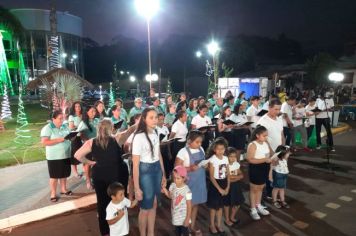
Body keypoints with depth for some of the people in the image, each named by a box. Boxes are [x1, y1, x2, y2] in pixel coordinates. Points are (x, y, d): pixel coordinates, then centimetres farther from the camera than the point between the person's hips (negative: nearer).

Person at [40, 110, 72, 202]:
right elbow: (44, 142, -20)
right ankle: (53, 193, 21)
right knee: (54, 176, 6)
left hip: (66, 155, 6)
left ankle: (63, 189, 34)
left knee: (64, 174, 17)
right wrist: (59, 140, -25)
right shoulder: (47, 128, -12)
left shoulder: (65, 127, 7)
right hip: (54, 157, -6)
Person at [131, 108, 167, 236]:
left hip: (157, 170, 7)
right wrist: (137, 188, -16)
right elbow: (135, 164, -18)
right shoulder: (139, 137, -19)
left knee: (154, 205, 19)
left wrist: (163, 175, 15)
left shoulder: (155, 134, 3)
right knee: (145, 208, 10)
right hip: (145, 172, -6)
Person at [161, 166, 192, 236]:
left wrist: (187, 219, -16)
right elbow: (170, 196, 8)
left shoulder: (186, 190, -27)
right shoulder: (173, 186, -11)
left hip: (183, 216, -5)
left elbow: (189, 205, -19)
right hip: (175, 214, 5)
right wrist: (165, 191, -12)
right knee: (177, 230, 25)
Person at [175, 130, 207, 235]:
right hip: (189, 182, -6)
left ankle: (193, 226, 35)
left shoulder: (201, 150, 2)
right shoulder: (183, 152, -18)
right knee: (189, 204, 4)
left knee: (196, 203, 17)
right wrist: (190, 168, -28)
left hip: (200, 181, 6)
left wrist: (205, 165, -6)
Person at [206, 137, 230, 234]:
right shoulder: (212, 160, -17)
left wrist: (227, 187, -2)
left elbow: (228, 174, 5)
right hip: (215, 184, -5)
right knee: (213, 206, 8)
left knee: (220, 206, 17)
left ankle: (219, 224, 33)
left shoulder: (226, 158, -1)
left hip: (224, 184, 5)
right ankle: (212, 225, 26)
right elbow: (211, 177, -16)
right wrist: (219, 188, -16)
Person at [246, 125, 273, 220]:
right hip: (255, 169, -7)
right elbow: (250, 159, -27)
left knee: (260, 188, 22)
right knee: (254, 189, 10)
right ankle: (253, 210, 25)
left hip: (265, 168, 7)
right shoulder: (252, 145, -22)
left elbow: (271, 152, 11)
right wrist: (265, 160, -30)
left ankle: (258, 206, 41)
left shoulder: (266, 143, 0)